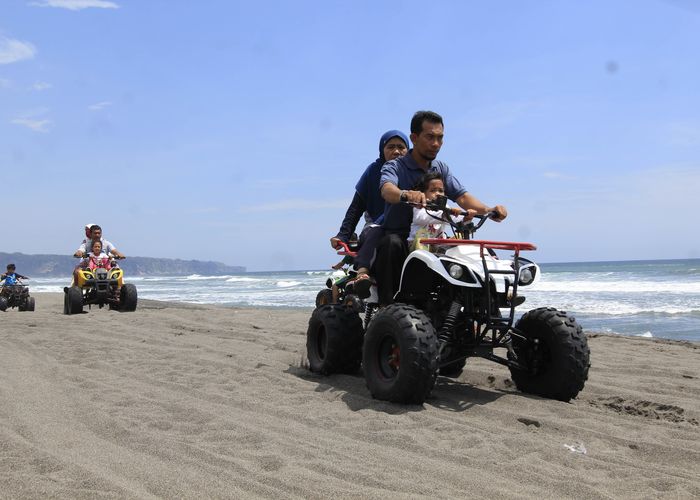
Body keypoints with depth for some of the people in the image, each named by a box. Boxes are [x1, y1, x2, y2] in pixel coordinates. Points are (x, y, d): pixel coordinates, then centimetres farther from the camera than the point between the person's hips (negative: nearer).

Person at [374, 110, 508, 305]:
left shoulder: (441, 168, 14)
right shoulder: (395, 167, -3)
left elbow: (461, 196, 1)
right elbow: (387, 190, -26)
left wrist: (489, 210, -19)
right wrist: (406, 194, -51)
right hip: (398, 236, -5)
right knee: (391, 243, -38)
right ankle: (386, 305, -34)